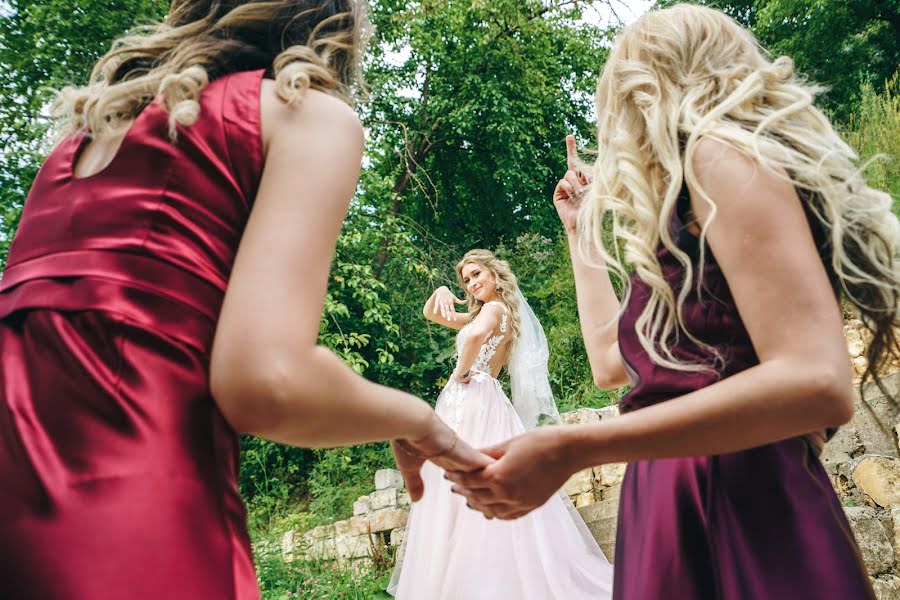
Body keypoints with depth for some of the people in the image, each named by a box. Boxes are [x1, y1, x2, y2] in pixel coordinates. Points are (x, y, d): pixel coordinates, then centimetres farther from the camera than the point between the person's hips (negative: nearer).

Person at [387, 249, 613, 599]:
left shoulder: (494, 308, -6)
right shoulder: (482, 313, 22)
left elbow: (476, 333, -32)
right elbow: (430, 315, 27)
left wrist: (462, 371, -16)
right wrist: (441, 294, 6)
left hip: (473, 404, -10)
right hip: (465, 406, 10)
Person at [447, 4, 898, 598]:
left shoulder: (723, 153, -9)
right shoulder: (688, 222, 19)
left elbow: (817, 382, -22)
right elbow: (613, 360, 24)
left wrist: (569, 450, -26)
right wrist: (582, 229, 29)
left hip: (739, 510, -9)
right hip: (682, 507, 9)